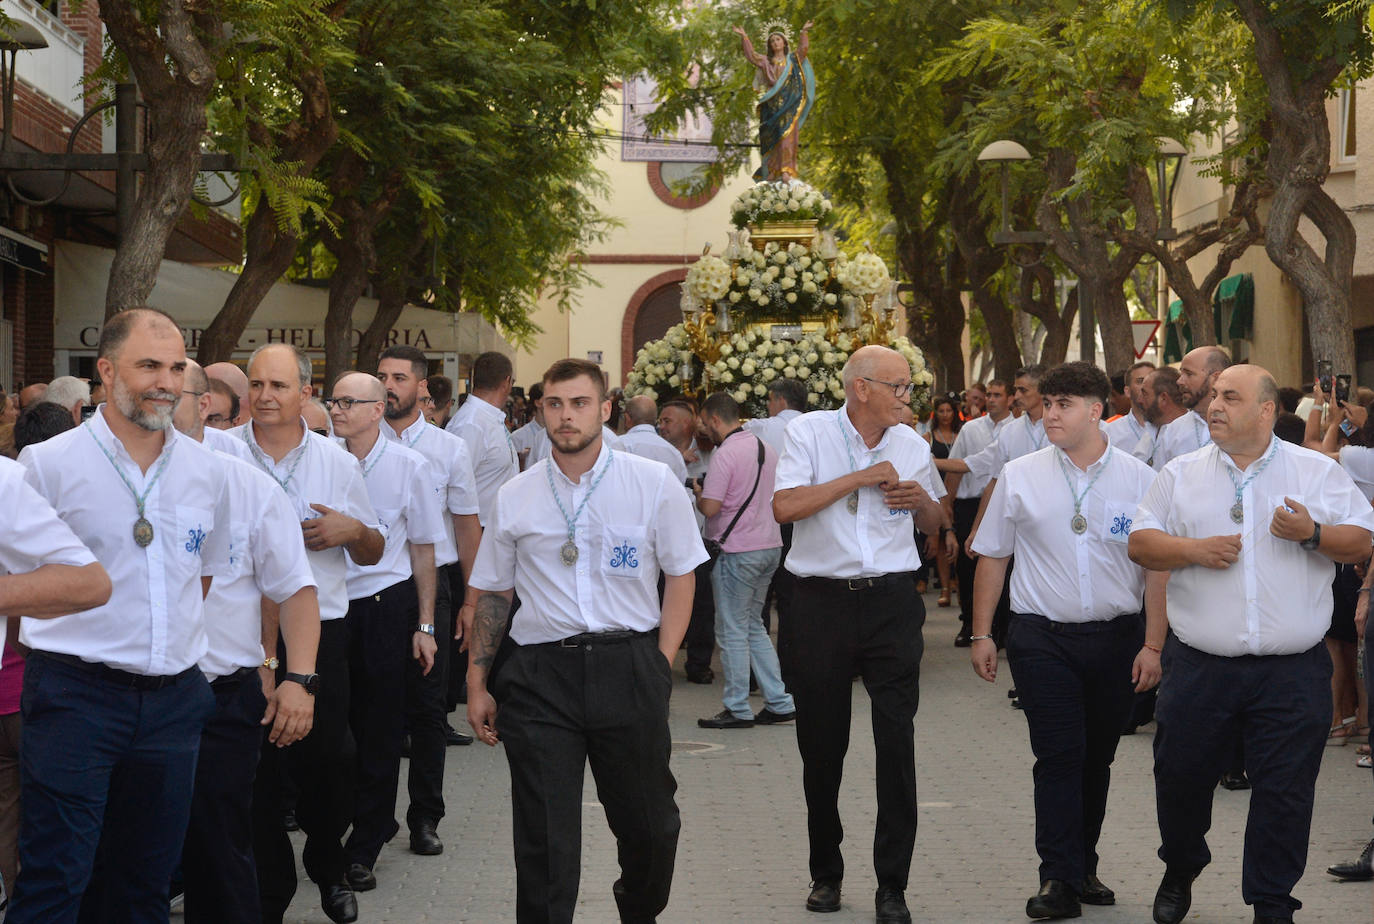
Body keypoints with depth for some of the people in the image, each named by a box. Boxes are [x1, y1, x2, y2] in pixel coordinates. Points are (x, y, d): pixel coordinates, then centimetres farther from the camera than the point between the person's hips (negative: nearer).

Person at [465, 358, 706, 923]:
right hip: (538, 674, 1)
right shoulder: (514, 498, 7)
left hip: (629, 669, 0)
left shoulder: (653, 484, 2)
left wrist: (660, 664, -3)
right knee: (543, 834, 0)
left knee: (648, 822, 11)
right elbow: (492, 594, 14)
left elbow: (681, 577, 6)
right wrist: (477, 684, 10)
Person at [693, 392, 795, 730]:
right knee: (753, 627, 16)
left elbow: (710, 508, -20)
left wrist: (698, 494, 2)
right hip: (770, 546, 9)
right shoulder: (766, 448, 11)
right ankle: (779, 703, 15)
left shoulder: (725, 454, -15)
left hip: (737, 551, -9)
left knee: (732, 632, 1)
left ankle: (737, 709, 6)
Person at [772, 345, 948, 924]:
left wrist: (922, 500, -1)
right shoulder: (810, 432, -2)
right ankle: (825, 873, 26)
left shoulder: (911, 444, 9)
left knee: (898, 743, -4)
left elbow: (934, 525, 22)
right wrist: (861, 476, -14)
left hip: (890, 601, 2)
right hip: (822, 604, -2)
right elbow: (785, 506, -16)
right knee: (821, 747, 8)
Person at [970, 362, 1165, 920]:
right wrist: (981, 634, 5)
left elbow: (1159, 567, 1)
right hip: (1043, 638, -1)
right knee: (1059, 757, -7)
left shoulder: (1139, 479, 1)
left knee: (1096, 759, 11)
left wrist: (1152, 645, -4)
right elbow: (992, 556, 8)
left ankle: (1083, 868, 24)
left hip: (1116, 638, 1)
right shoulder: (1019, 477, 2)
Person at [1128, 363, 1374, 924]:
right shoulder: (1181, 475, 7)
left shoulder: (1318, 473, 3)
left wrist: (1313, 534, -15)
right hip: (1199, 666, 2)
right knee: (1181, 776, 10)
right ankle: (1179, 872, 36)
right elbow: (1140, 544, 6)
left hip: (1291, 672, -1)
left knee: (1284, 792, 2)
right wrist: (1194, 550, -11)